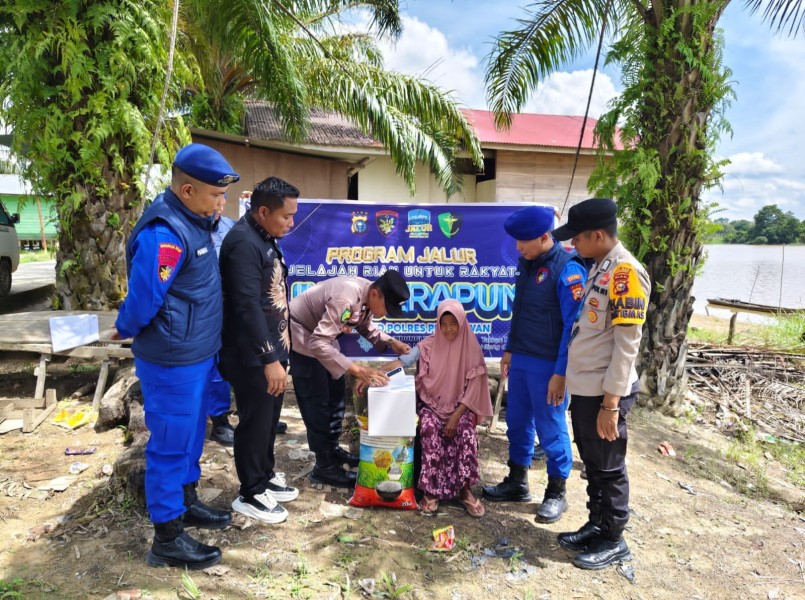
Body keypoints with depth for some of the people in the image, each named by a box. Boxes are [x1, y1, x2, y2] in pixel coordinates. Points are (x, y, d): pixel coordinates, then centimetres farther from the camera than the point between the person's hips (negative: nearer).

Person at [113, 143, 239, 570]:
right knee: (170, 443, 4)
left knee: (191, 434, 22)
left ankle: (187, 502, 41)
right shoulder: (164, 233, -26)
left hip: (194, 356, 9)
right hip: (173, 361, -9)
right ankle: (167, 539, 21)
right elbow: (143, 299, -24)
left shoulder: (191, 221, 6)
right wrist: (125, 332, -6)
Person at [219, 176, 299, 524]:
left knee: (270, 419, 20)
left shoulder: (265, 238, 10)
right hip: (252, 357, -9)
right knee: (255, 423, 5)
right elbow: (248, 307, -27)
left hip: (271, 349, 10)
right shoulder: (243, 242, -21)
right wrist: (269, 359, -27)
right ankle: (250, 494, 22)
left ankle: (265, 477, 37)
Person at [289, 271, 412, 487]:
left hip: (322, 335, 9)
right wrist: (357, 370, -44)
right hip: (300, 334, -9)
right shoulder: (346, 298, -37)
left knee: (336, 393, 13)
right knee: (317, 400, -6)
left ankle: (332, 448, 28)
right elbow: (317, 344, -40)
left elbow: (365, 326, 9)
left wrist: (390, 342, -9)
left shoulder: (368, 296, -10)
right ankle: (324, 467, 5)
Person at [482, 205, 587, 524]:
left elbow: (573, 325, -18)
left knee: (551, 429, 6)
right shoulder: (526, 263, 7)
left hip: (547, 365, -7)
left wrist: (561, 372, -18)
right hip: (521, 359, 8)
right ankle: (517, 483, 32)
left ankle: (556, 493, 24)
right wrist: (510, 350, 16)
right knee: (517, 423, 16)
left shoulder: (567, 268, -18)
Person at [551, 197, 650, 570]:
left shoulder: (626, 273, -19)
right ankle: (596, 526, 36)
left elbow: (626, 345, -20)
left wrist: (611, 403, -19)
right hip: (583, 389, 9)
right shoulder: (599, 267, 10)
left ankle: (613, 541, 25)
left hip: (603, 393, -9)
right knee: (592, 464, 20)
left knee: (608, 469, 8)